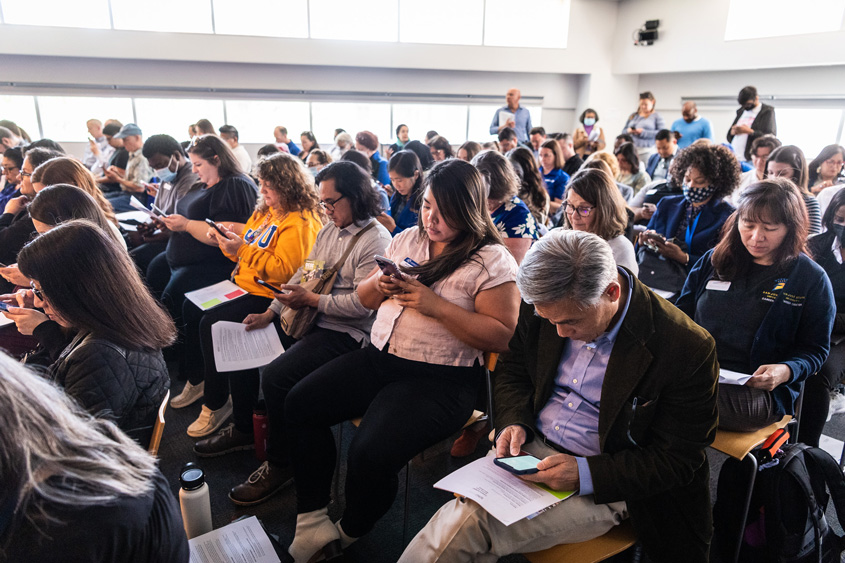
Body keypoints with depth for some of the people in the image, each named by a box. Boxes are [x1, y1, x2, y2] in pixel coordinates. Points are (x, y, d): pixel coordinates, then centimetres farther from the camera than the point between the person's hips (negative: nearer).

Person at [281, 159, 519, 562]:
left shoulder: (492, 260, -7)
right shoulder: (407, 239, 12)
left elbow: (503, 335, -14)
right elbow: (365, 298, 19)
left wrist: (435, 305, -19)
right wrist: (379, 283, -5)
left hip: (440, 379, -7)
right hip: (379, 357, 7)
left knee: (370, 454, -25)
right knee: (298, 404, -5)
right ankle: (312, 523, 4)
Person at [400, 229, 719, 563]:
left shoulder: (688, 350, -19)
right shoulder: (546, 303, -6)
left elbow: (677, 460, -11)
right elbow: (511, 371, 10)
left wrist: (586, 474, -22)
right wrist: (514, 422, -10)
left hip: (603, 485, -4)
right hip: (529, 449, 5)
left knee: (469, 523, -25)